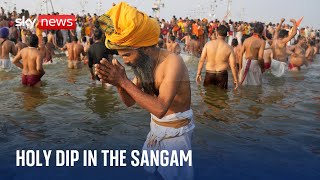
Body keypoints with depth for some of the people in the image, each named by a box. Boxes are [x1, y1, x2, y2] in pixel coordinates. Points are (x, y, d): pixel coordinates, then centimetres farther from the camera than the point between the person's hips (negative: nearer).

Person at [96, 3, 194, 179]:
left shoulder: (172, 62, -26)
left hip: (176, 131, -7)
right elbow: (129, 101, 2)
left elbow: (160, 108, -34)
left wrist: (124, 81, -34)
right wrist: (118, 83, -20)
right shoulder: (144, 63, -3)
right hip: (156, 127, 7)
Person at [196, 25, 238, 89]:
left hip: (209, 74, 1)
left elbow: (201, 60, -6)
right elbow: (233, 65, -7)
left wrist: (198, 73, 3)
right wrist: (236, 79, 3)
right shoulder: (229, 48, -6)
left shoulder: (208, 44, -5)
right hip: (222, 75, 0)